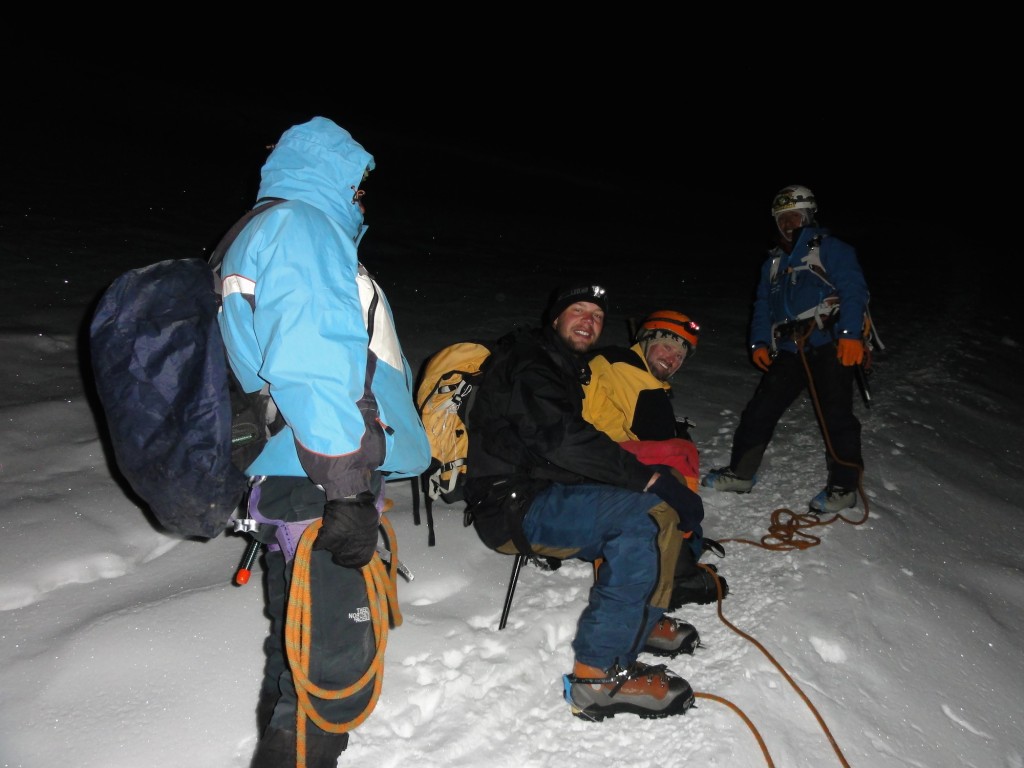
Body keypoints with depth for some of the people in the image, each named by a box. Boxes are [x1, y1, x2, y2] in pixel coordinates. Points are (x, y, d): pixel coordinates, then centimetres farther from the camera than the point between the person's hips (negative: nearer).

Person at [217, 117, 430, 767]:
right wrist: (348, 491, -24)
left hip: (292, 486, 11)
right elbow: (313, 364, -21)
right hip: (322, 491, -11)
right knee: (337, 670, -3)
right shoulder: (303, 226, -8)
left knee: (298, 660, 21)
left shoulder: (258, 236, 25)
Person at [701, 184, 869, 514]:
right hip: (789, 350, 6)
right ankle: (740, 472, 13)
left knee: (836, 415, -9)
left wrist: (851, 334, -19)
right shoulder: (774, 260, 25)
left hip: (829, 344, -6)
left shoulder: (830, 248, 4)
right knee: (760, 409, 4)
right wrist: (759, 342, 12)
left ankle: (844, 487, 0)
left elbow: (854, 291, -7)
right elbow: (763, 305, 25)